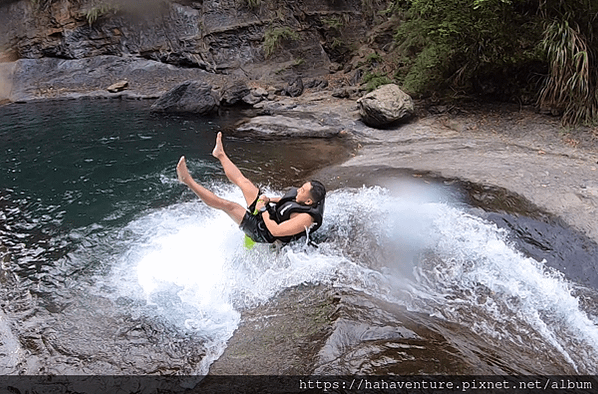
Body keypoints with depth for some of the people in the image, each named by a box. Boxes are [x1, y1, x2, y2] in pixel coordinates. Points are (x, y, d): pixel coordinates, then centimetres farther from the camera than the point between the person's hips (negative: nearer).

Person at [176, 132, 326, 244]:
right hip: (269, 214, 8)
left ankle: (187, 180, -13)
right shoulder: (302, 197, -7)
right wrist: (268, 199, -3)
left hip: (262, 231, -8)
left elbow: (275, 231, -38)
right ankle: (220, 154, 30)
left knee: (228, 205, -19)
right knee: (242, 181, 10)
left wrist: (262, 209, -27)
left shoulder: (306, 218, -34)